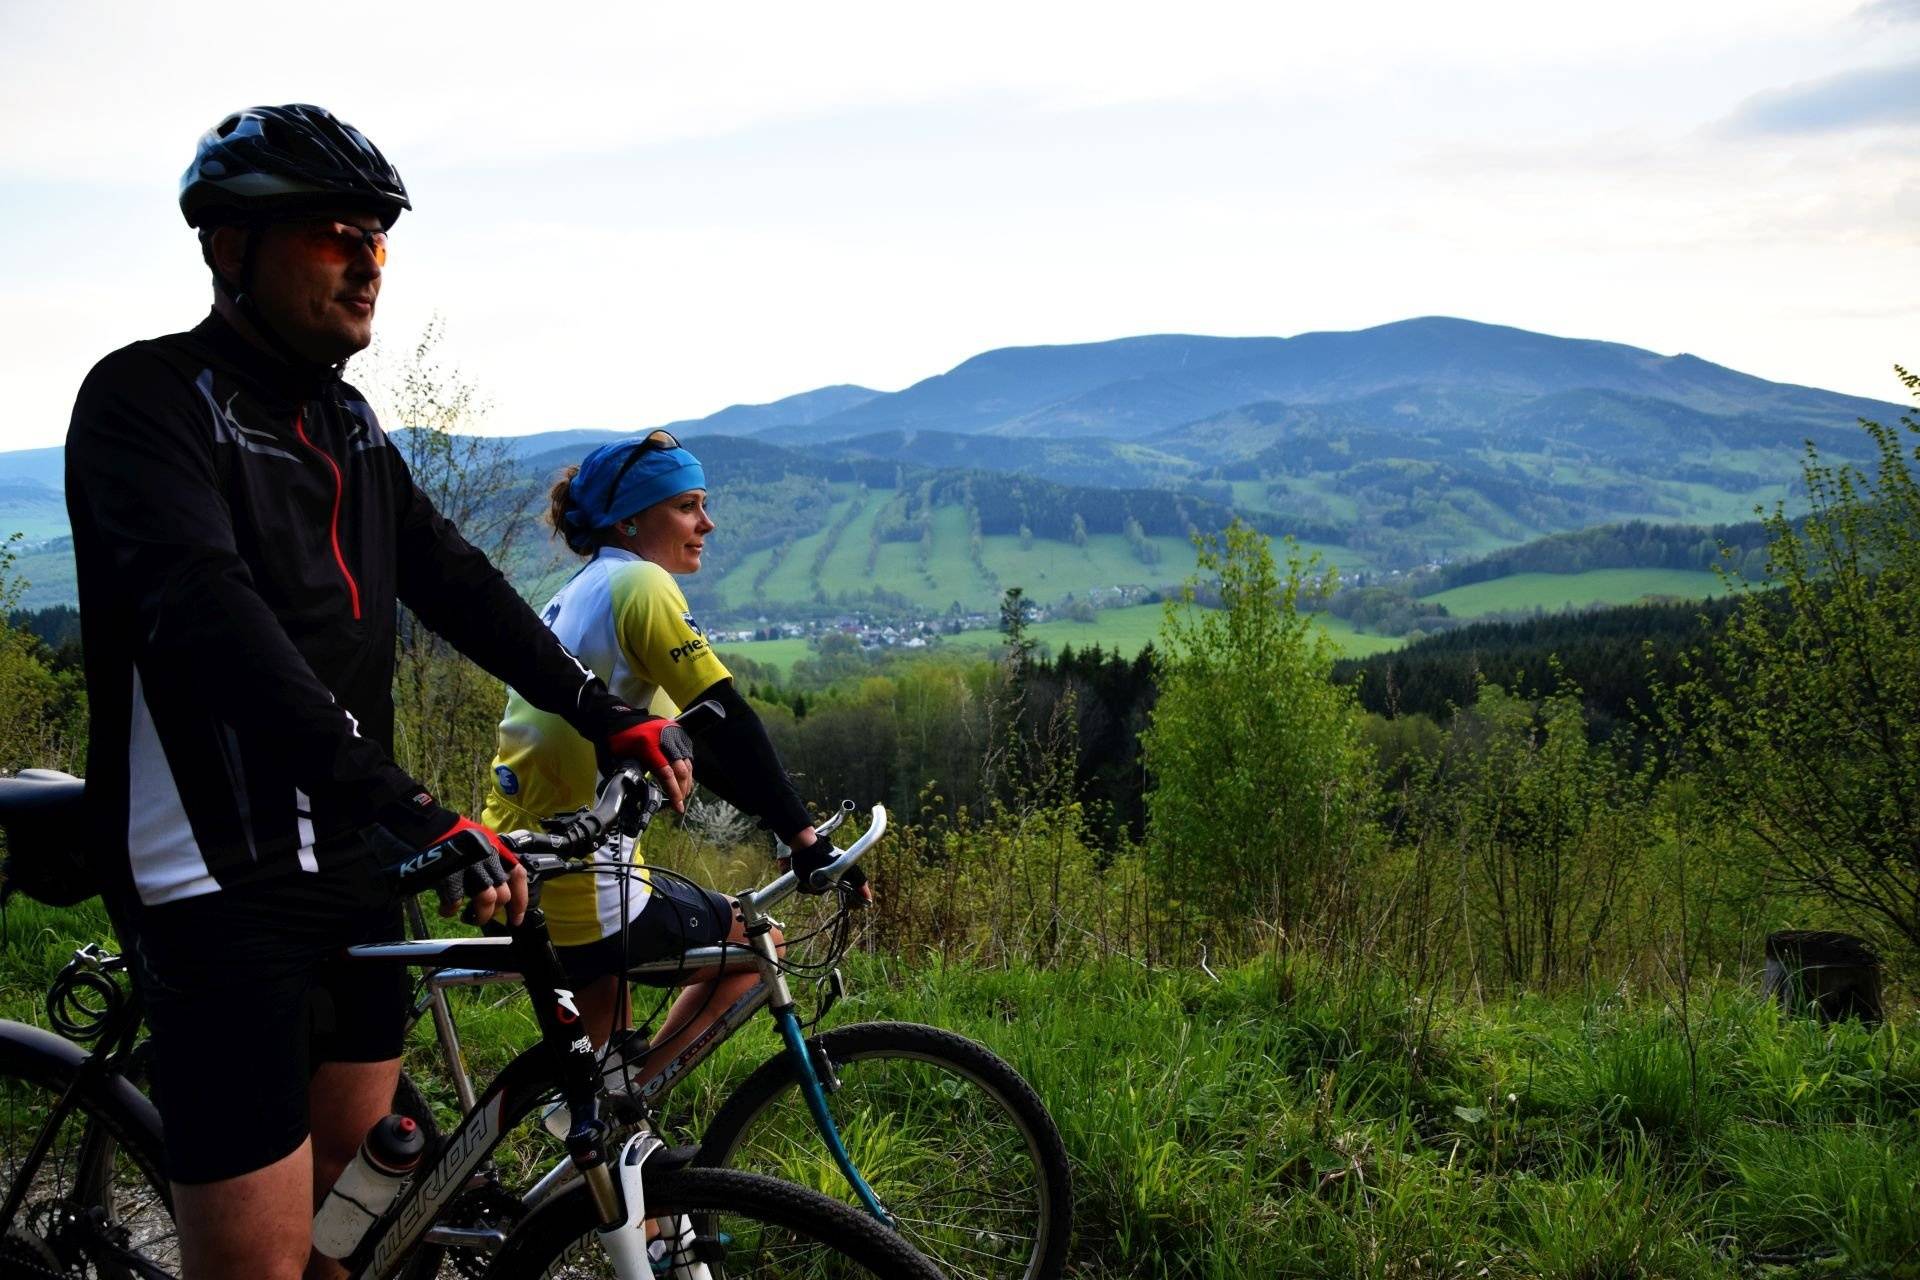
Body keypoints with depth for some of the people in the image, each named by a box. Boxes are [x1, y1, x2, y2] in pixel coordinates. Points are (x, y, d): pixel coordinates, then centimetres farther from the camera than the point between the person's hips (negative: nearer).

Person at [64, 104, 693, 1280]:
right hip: (222, 884, -8)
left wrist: (606, 714, 6)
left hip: (349, 864, 8)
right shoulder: (150, 400, -14)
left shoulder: (347, 421, 13)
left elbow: (452, 580, 15)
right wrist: (412, 809, -38)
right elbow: (211, 619, -29)